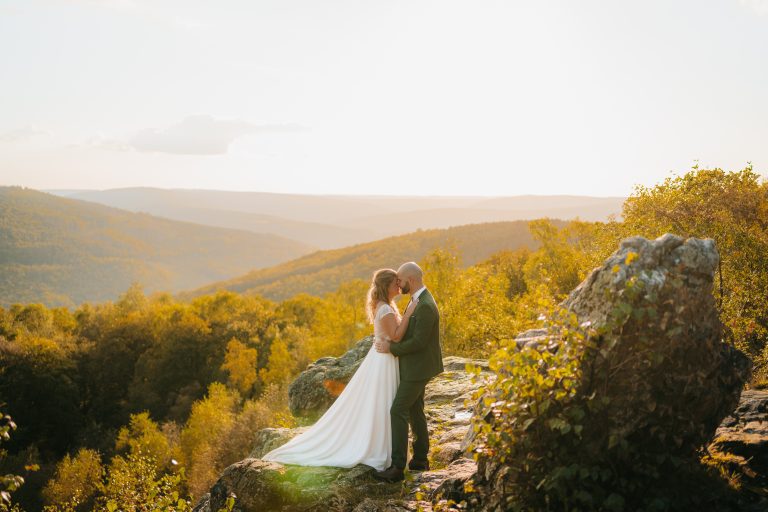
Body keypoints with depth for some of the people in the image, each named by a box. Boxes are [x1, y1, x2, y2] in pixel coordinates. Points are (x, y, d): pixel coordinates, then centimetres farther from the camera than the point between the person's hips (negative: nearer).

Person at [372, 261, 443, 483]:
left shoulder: (426, 306, -24)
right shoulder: (418, 300, 9)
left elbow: (419, 341, -26)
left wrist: (391, 348, -17)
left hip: (418, 369, -10)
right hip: (414, 367, 10)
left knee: (398, 412, -10)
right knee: (414, 410, 16)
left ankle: (397, 467, -9)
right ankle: (420, 459, 25)